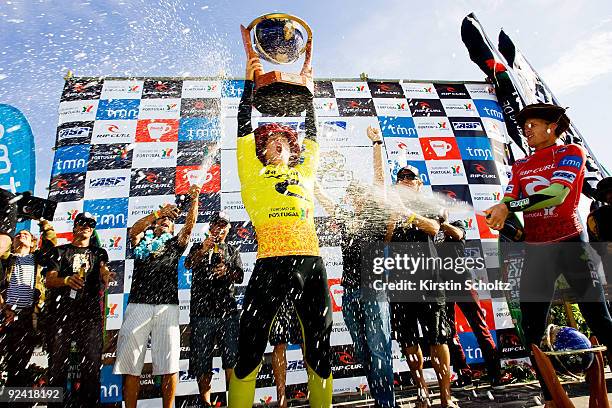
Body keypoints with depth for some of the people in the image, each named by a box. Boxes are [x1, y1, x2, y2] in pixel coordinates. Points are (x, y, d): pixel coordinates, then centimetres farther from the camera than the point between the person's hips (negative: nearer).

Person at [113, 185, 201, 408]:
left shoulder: (174, 245, 18)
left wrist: (194, 200, -6)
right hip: (138, 305, 1)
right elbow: (135, 229, -1)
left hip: (167, 307, 0)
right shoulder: (141, 243, 19)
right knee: (129, 364, 1)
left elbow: (189, 226, 4)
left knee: (169, 364, -2)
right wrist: (159, 212, -11)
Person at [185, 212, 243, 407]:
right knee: (202, 360, 4)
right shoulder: (199, 247, 13)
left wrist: (226, 271, -13)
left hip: (228, 311, 1)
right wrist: (203, 250, -26)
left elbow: (240, 276, 8)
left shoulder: (232, 251, 18)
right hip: (202, 310, -1)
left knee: (232, 358, -2)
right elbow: (188, 264, -7)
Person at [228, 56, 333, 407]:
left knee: (320, 353, 11)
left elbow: (312, 134, 30)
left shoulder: (304, 173, 24)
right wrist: (250, 81, 18)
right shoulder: (254, 173, 16)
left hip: (312, 263, 4)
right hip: (271, 264, -3)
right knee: (250, 352, -1)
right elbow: (244, 127, 14)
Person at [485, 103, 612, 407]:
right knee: (532, 327, 2)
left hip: (570, 242, -4)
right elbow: (508, 205, 5)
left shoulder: (571, 153, 2)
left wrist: (509, 206, -24)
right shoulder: (520, 166, 16)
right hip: (535, 248, 4)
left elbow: (557, 193, -17)